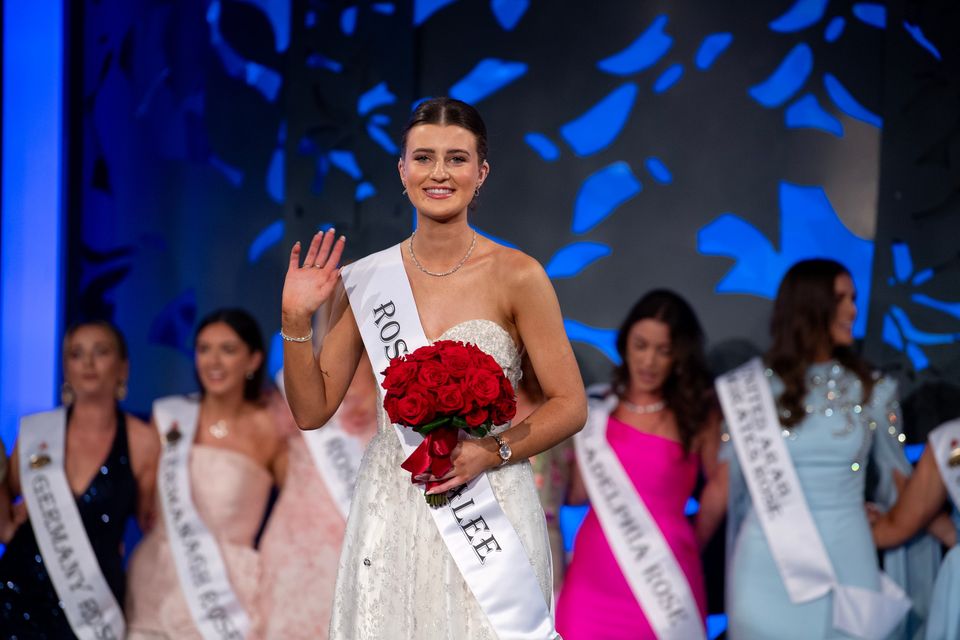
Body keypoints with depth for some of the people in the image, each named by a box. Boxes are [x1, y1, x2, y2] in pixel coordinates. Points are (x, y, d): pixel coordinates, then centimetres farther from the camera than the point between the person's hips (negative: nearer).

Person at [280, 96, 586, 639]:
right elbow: (312, 410, 6)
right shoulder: (368, 280, 3)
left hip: (491, 517, -2)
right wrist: (296, 318, -6)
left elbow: (570, 406, -4)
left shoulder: (517, 277, -7)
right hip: (390, 512, 3)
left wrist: (490, 452, -16)